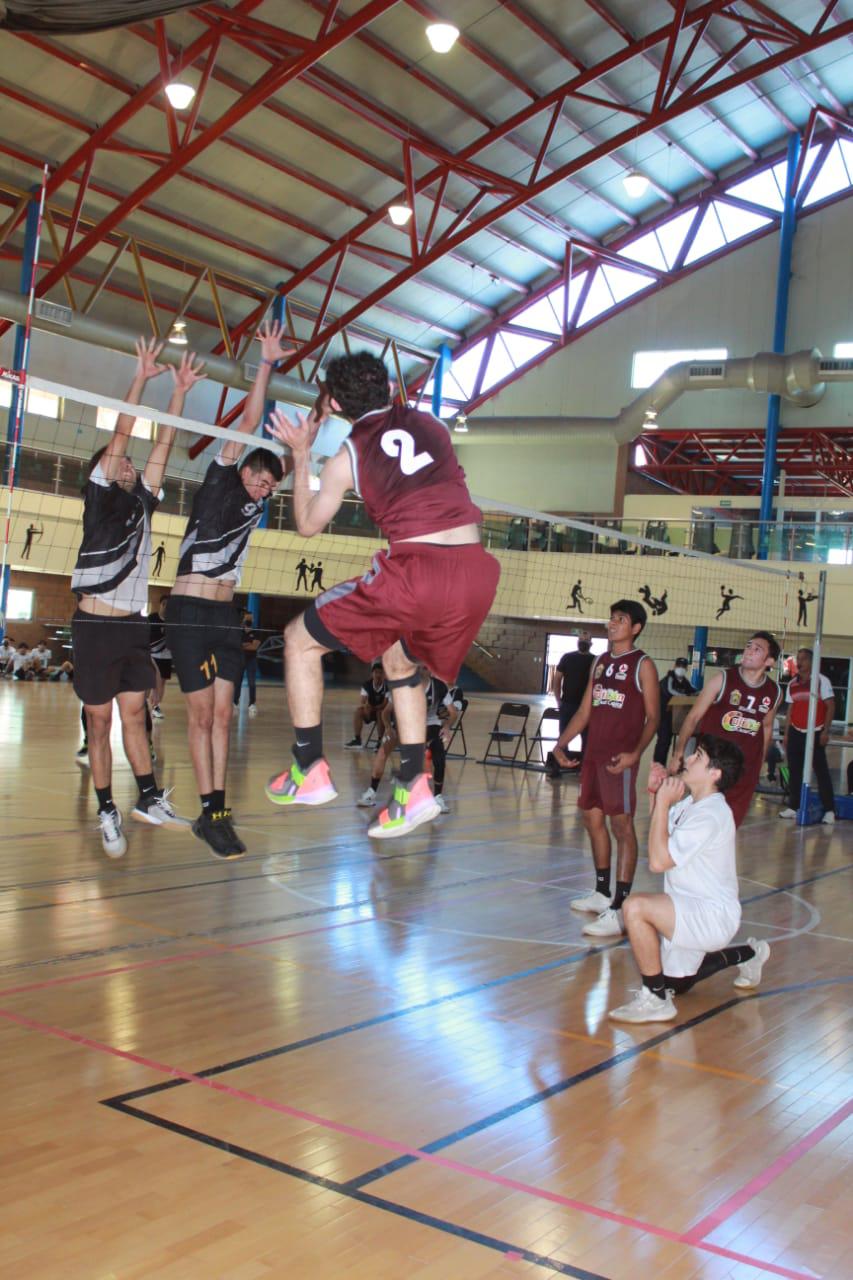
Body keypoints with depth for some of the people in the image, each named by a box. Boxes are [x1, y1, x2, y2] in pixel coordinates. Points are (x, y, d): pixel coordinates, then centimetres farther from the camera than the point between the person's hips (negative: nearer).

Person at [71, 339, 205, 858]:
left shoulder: (142, 501, 13)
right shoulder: (99, 496, -1)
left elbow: (163, 445, 11)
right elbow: (120, 438, -9)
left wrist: (180, 391, 9)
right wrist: (141, 378, -11)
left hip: (134, 625, 5)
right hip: (96, 624, -5)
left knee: (134, 714, 7)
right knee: (100, 721, 1)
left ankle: (149, 799, 10)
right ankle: (108, 813, 6)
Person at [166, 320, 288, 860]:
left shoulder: (258, 501, 13)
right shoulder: (217, 484, -2)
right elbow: (248, 425, -9)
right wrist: (267, 364, -12)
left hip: (226, 615, 6)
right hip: (189, 612, -6)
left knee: (223, 714, 2)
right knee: (201, 714, -5)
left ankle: (218, 812, 3)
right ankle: (209, 812, -1)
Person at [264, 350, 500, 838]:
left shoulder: (347, 457, 8)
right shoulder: (431, 424, 16)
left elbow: (308, 525, 22)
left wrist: (301, 454, 31)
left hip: (415, 569, -5)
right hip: (476, 570, 5)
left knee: (301, 640, 16)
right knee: (401, 661, 31)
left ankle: (311, 770, 15)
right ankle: (415, 787, 25)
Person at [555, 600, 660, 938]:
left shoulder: (642, 665, -5)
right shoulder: (600, 662, 15)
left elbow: (652, 717, -9)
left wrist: (635, 753, -22)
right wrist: (561, 742, 7)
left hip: (620, 757, -7)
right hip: (593, 754, 8)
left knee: (622, 826, -7)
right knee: (593, 820, 14)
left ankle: (618, 910, -7)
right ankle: (601, 894, 29)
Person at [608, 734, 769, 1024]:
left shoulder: (711, 816, -24)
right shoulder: (690, 802, 4)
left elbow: (658, 860, -30)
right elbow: (659, 837, 20)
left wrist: (663, 803, -24)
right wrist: (657, 792, 5)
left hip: (713, 914, -10)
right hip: (694, 912, 10)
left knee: (636, 907, -32)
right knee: (675, 984, 27)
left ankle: (655, 1000, -20)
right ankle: (747, 955, 43)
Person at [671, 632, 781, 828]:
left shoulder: (774, 692, 2)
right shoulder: (723, 679, -8)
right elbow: (693, 716, -6)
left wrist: (761, 761, 21)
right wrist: (678, 752, -11)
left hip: (745, 772, 3)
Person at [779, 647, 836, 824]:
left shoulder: (821, 680, -5)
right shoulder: (792, 685, 10)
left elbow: (830, 706, -6)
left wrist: (825, 731, -12)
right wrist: (786, 734, 11)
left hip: (815, 733, -5)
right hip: (795, 732, 5)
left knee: (821, 772, -6)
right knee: (794, 771, 6)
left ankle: (829, 811, -1)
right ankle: (793, 807, 14)